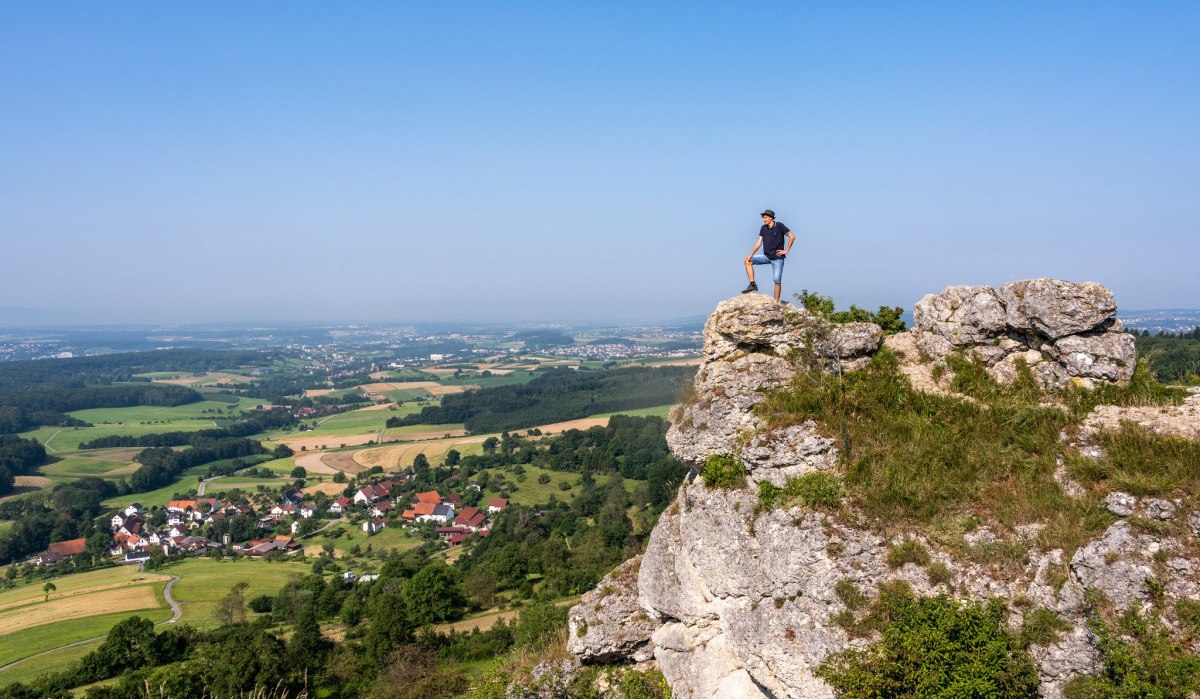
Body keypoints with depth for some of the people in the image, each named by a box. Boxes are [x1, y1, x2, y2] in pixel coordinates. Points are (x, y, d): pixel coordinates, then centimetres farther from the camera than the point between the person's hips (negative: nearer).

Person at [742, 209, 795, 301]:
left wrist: (786, 250, -10)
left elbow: (792, 236, -10)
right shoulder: (763, 228, 7)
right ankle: (753, 285, -9)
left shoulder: (779, 226, -9)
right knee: (748, 261, -6)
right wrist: (751, 254, -9)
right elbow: (759, 242, 2)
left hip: (778, 258, -6)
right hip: (767, 256, 6)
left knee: (777, 281, -7)